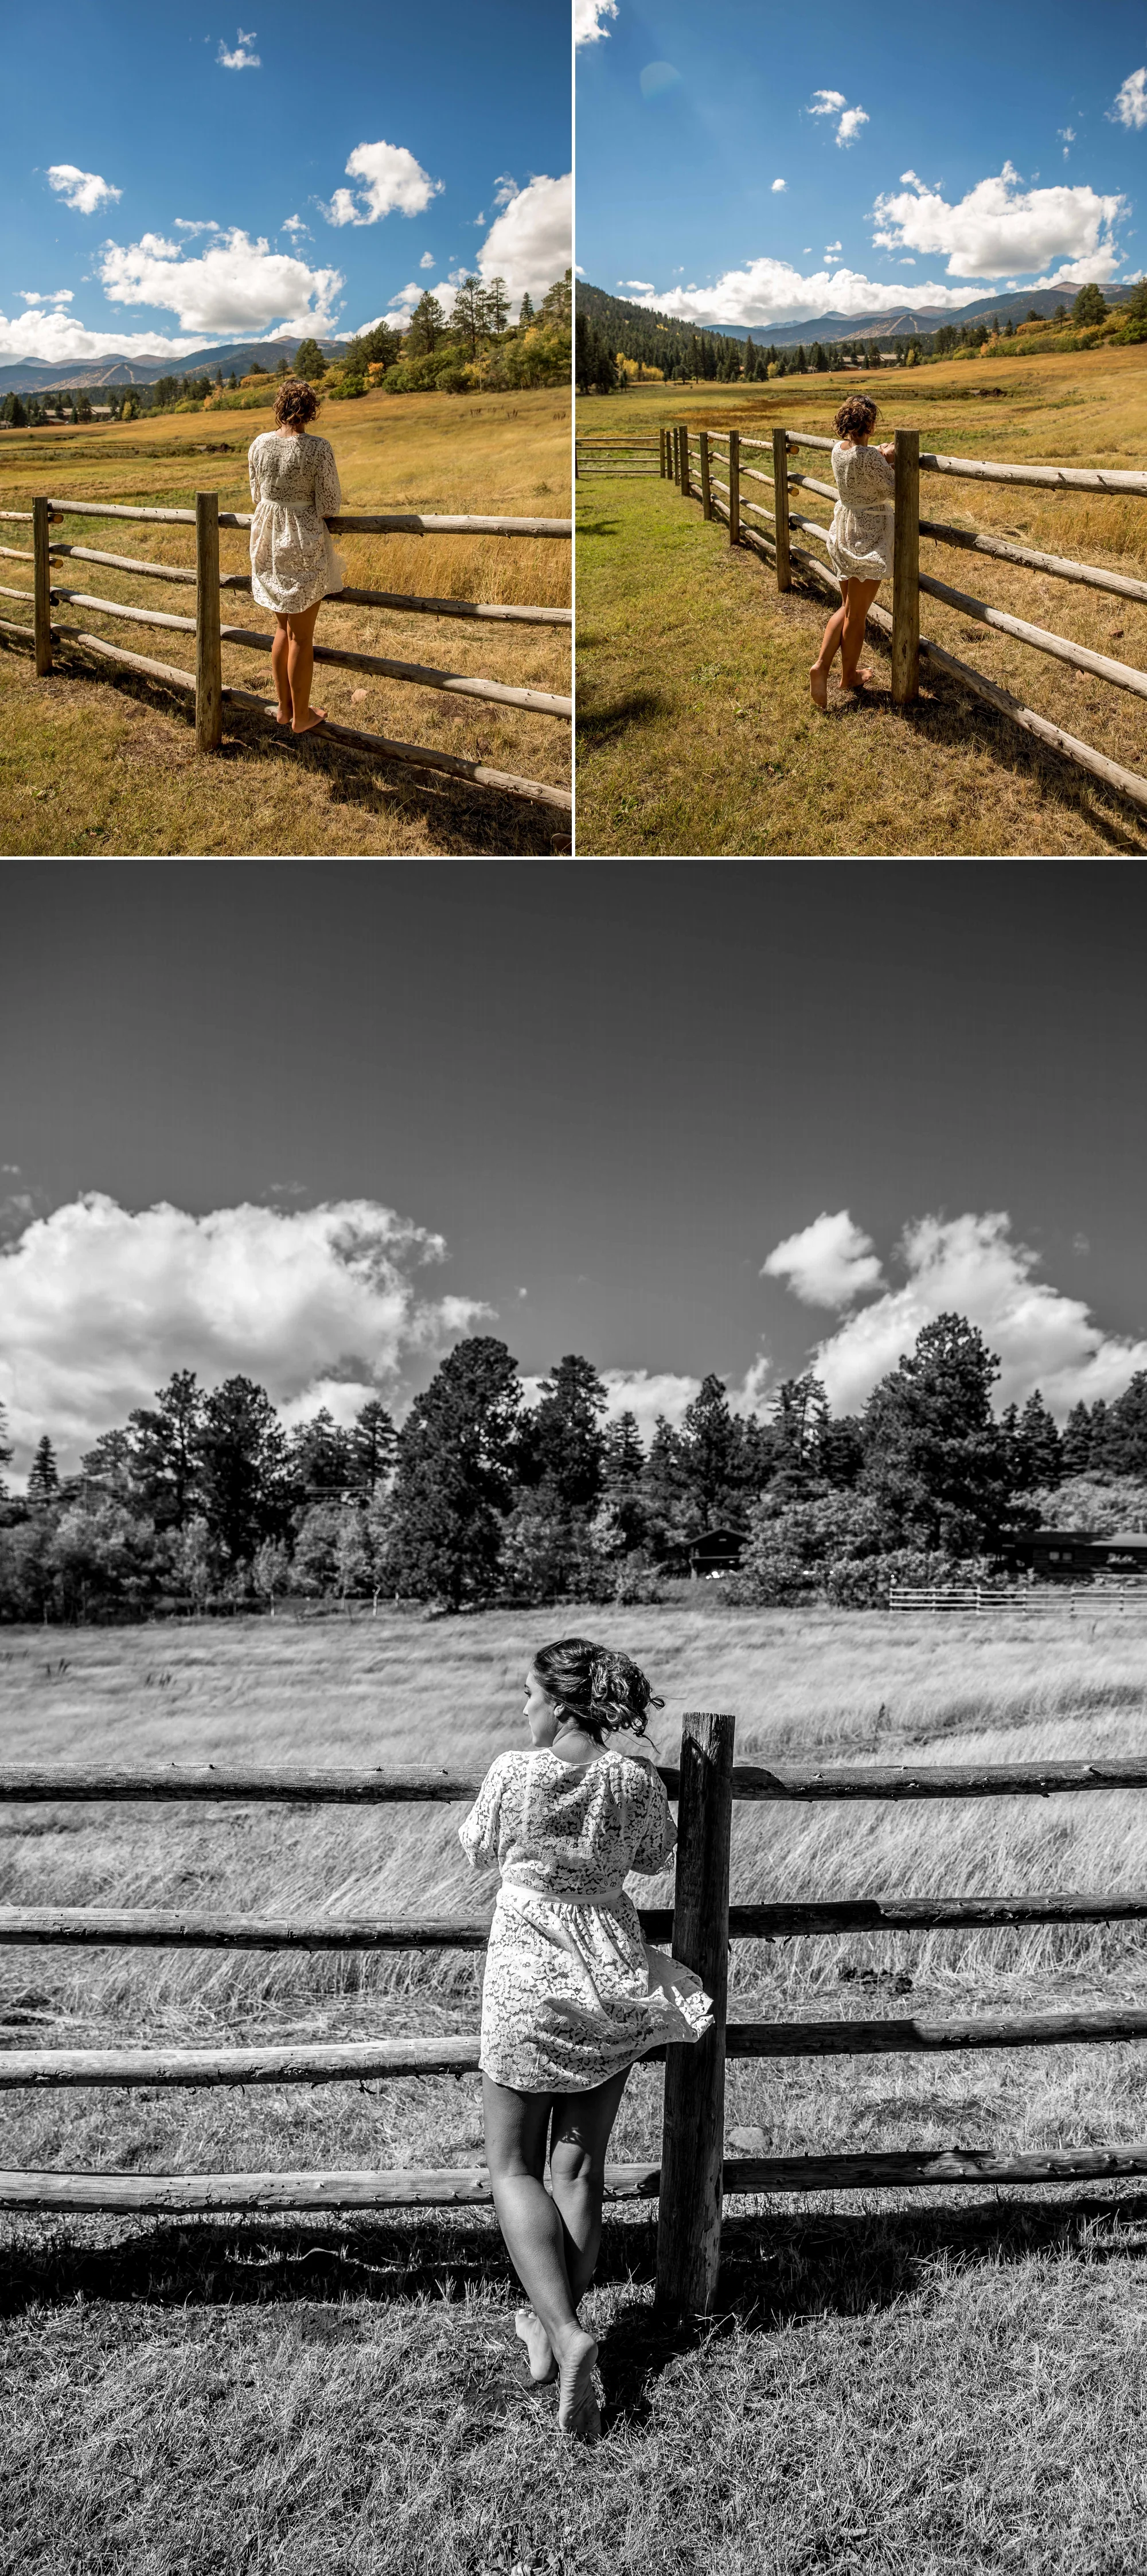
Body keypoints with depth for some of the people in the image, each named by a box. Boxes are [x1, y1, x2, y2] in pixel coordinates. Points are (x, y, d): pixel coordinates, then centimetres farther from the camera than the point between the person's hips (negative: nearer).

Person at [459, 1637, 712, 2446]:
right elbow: (656, 1857, 10)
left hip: (528, 1983, -3)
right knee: (581, 2168, 15)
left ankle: (565, 2333, -7)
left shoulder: (513, 1773, -16)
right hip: (610, 1982, 3)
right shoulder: (636, 1780, -9)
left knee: (514, 2168, 8)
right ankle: (556, 2327, 24)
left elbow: (480, 1851, 3)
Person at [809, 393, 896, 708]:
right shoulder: (869, 456, -22)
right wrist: (891, 460, 1)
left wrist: (881, 459, 4)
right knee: (857, 614, 6)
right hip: (869, 536, -7)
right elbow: (893, 490, -13)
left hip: (843, 532, 8)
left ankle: (822, 665, 4)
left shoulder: (838, 450, 1)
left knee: (846, 607, 18)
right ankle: (849, 675, 18)